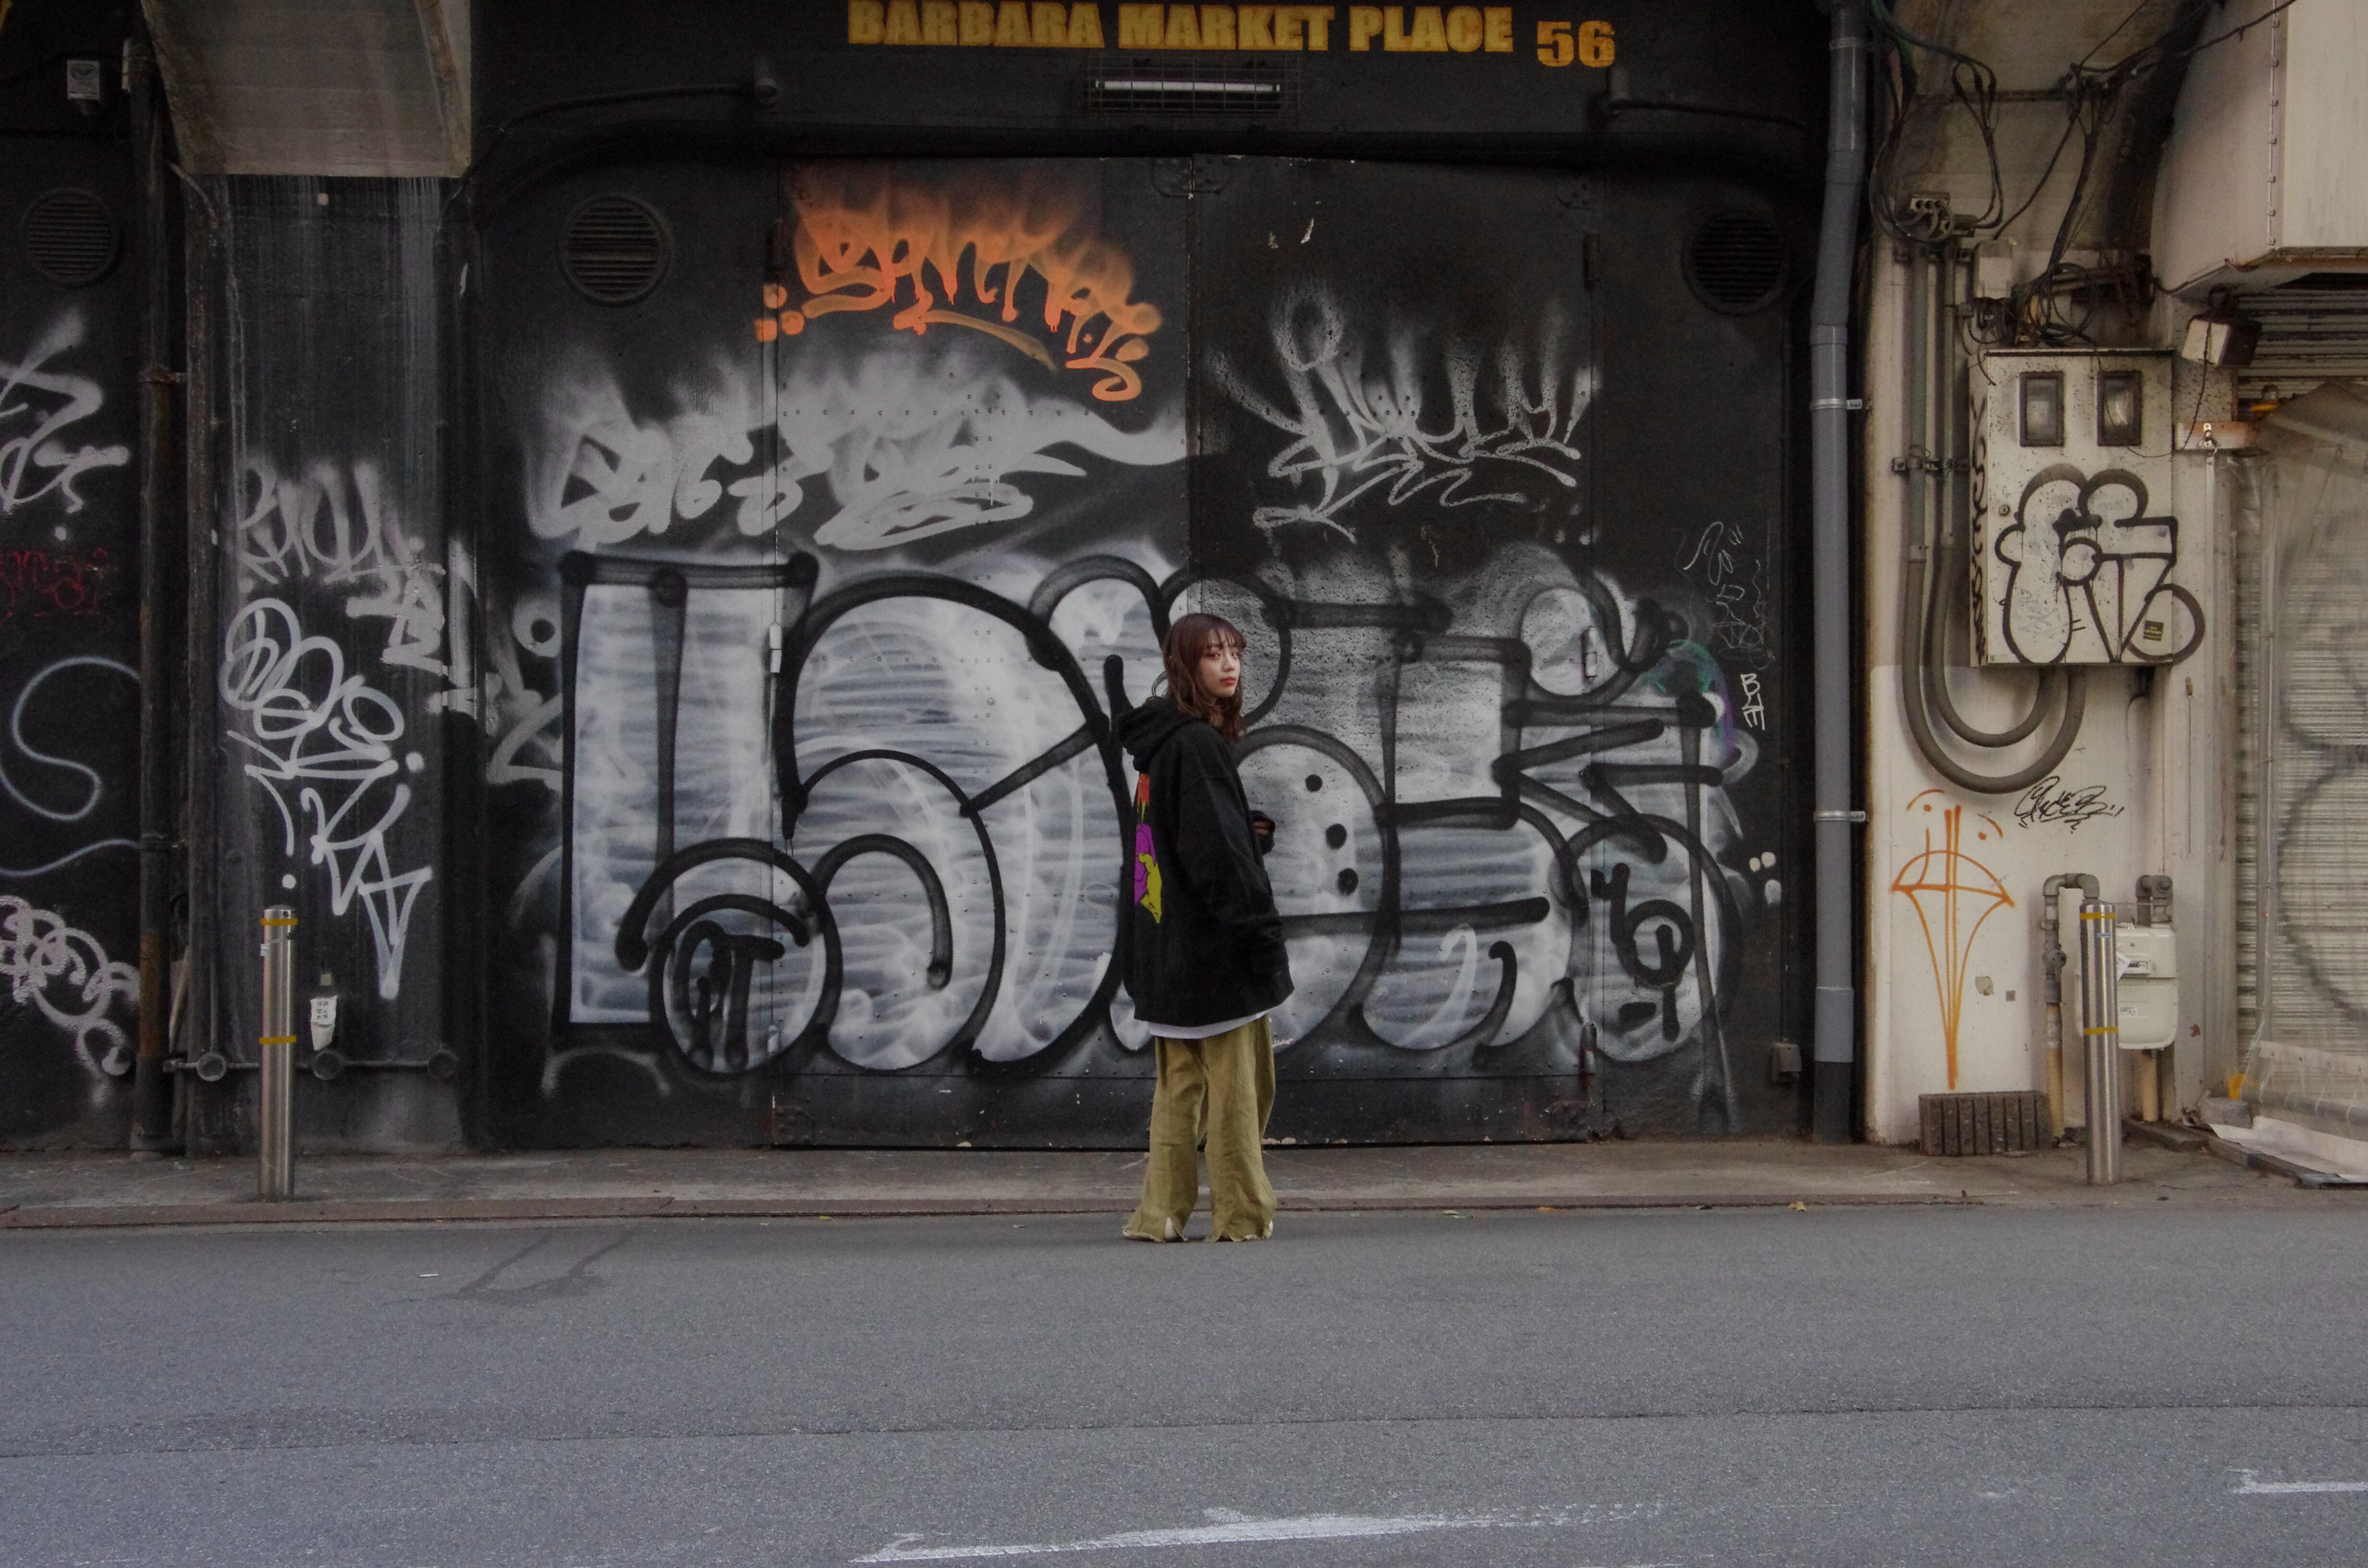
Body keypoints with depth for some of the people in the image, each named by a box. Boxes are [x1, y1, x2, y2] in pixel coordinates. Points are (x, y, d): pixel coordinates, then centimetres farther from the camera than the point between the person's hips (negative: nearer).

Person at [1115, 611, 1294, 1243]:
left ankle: (1161, 1213, 12)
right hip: (1214, 951, -9)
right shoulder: (1196, 745, -15)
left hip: (1169, 952, 9)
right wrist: (1261, 929, -18)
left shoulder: (1160, 744, 14)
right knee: (1236, 1083, 0)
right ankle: (1242, 1215, 6)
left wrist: (1251, 833, 4)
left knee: (1179, 1084, 12)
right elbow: (1217, 852, -20)